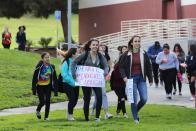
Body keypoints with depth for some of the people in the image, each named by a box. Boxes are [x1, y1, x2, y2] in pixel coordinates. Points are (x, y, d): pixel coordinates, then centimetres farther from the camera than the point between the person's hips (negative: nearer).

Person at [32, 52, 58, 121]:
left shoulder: (52, 67, 1)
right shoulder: (39, 67, -11)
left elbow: (54, 78, 7)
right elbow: (34, 78, -8)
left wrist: (55, 89, 4)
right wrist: (34, 89, -11)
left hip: (48, 87, 3)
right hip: (40, 87, -3)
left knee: (47, 102, 0)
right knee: (42, 101, -6)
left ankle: (46, 116, 12)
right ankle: (38, 111, 26)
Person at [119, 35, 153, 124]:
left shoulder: (144, 54, 3)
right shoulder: (126, 55, -3)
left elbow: (148, 67, 9)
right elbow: (121, 67, 2)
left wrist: (150, 79, 8)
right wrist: (124, 77, -13)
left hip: (141, 78, 3)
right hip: (131, 79, -2)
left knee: (144, 99, -4)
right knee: (134, 100, -3)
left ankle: (136, 111, 24)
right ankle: (135, 118, 9)